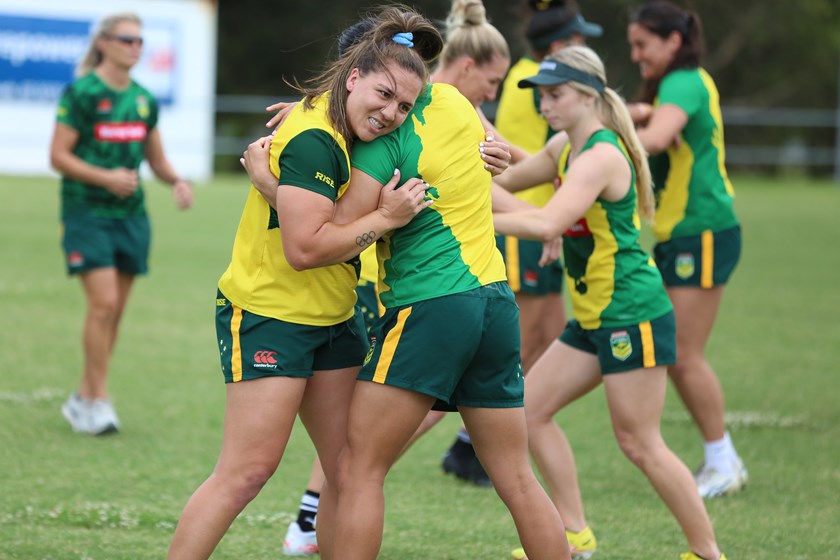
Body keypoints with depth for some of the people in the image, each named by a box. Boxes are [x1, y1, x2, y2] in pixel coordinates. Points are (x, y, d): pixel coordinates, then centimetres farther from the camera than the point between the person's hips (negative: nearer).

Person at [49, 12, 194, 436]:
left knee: (115, 310, 6)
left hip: (131, 216, 6)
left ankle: (83, 398, 16)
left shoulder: (144, 100, 10)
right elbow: (58, 155, -10)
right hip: (87, 214, -6)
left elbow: (156, 158, 19)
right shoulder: (81, 93, -9)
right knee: (104, 302, -15)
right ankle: (98, 399, -7)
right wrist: (105, 177, -21)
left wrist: (176, 181, -1)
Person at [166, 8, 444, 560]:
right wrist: (384, 218, -20)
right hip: (269, 314, -9)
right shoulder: (313, 140, -22)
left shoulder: (346, 133, 4)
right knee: (246, 472, -10)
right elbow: (304, 248, -27)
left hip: (334, 318, 9)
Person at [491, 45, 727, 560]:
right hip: (594, 318, 10)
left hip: (632, 315, -10)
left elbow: (547, 223, -34)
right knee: (531, 409, 8)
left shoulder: (601, 156, -21)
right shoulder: (564, 147, 9)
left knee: (640, 444, -5)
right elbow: (506, 181, 23)